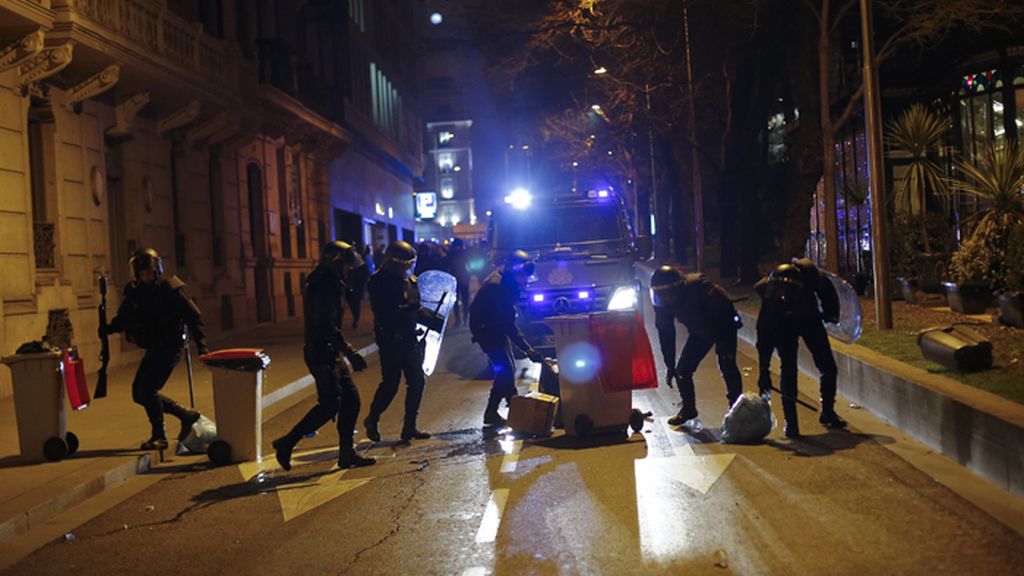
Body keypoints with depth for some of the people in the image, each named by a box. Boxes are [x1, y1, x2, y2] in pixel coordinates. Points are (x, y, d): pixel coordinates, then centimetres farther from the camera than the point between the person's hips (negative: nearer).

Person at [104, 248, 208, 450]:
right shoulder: (133, 292, 4)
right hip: (152, 349, 8)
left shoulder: (171, 290, -13)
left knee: (148, 390, -15)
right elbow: (124, 318, 14)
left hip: (169, 348, -8)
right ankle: (186, 415, 20)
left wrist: (201, 345, -19)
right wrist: (109, 328, -7)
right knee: (139, 393, 9)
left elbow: (194, 317, -12)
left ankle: (159, 436, 2)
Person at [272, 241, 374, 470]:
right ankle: (286, 443, 1)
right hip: (322, 354, -10)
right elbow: (328, 327, -24)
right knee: (330, 404, -8)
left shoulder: (328, 283, 16)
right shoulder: (322, 286, -17)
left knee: (350, 398, 9)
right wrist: (351, 353, -23)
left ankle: (347, 453, 15)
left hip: (330, 354, 10)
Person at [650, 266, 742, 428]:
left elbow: (724, 310, -30)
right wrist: (670, 366, -7)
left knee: (727, 366, -19)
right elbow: (665, 334, -8)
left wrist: (724, 347, -29)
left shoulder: (699, 288, -37)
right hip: (699, 330, 5)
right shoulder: (661, 302, -18)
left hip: (723, 325, -5)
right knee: (682, 370, -1)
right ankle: (688, 409, 16)